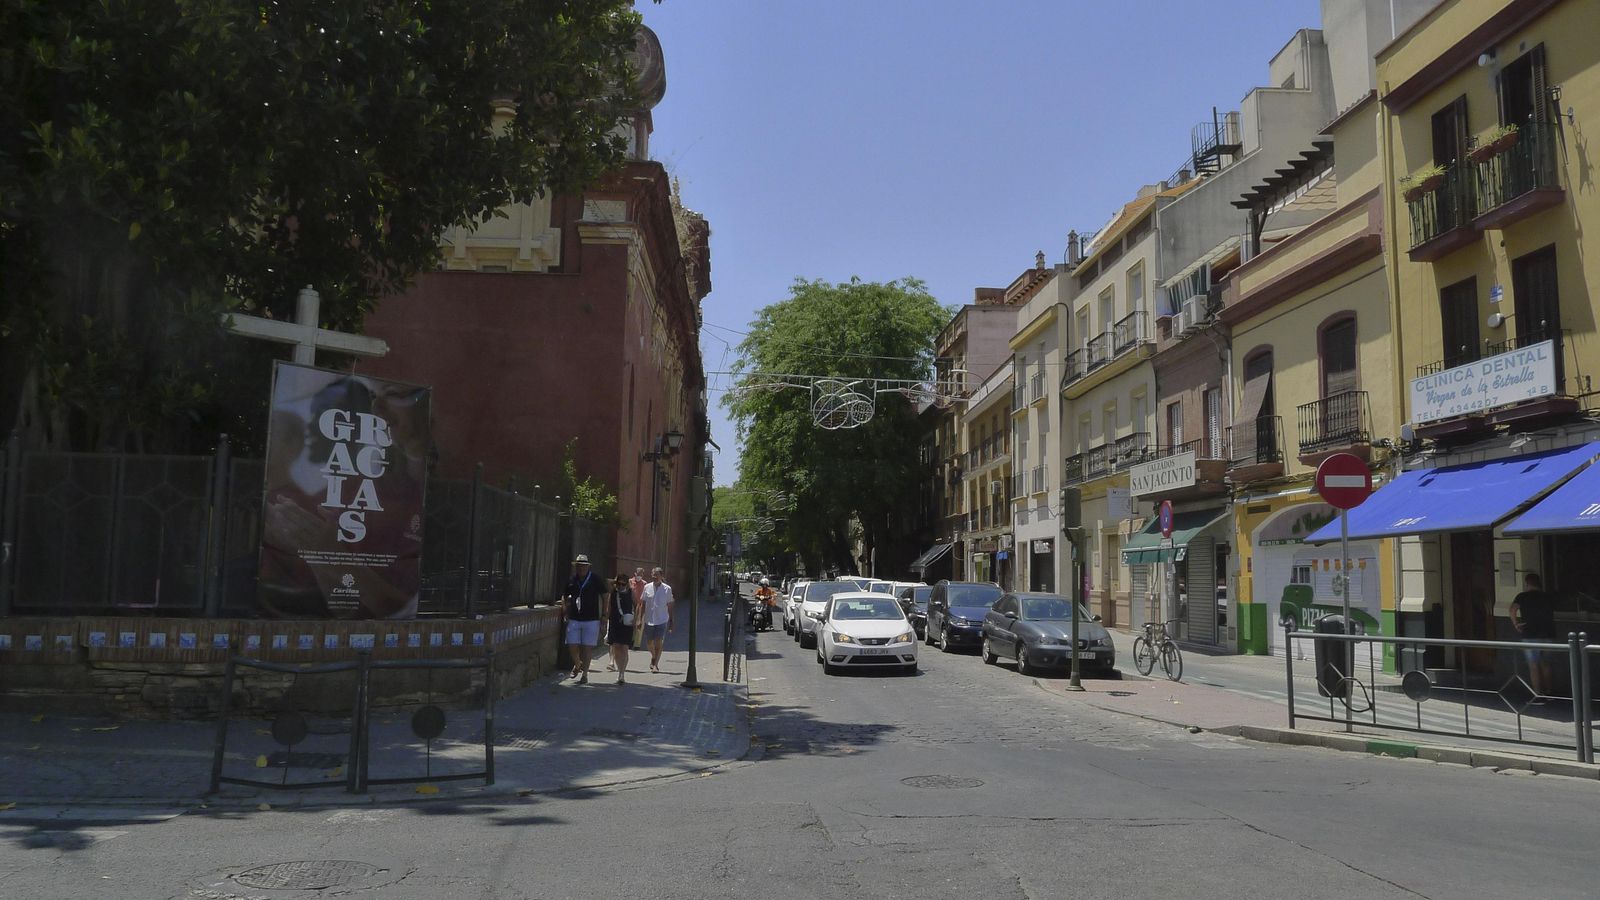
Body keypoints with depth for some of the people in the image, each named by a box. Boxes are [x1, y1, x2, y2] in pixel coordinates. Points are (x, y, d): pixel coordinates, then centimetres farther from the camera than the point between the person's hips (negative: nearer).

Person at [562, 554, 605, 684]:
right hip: (574, 619, 3)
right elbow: (564, 596, 21)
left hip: (591, 620, -3)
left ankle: (584, 674, 8)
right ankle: (577, 664, 30)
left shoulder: (596, 580, -3)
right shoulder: (571, 581, 5)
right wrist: (565, 608, 6)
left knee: (587, 647, -1)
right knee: (571, 645, 0)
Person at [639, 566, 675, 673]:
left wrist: (671, 621, 4)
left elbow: (669, 606, 3)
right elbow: (642, 604, 8)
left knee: (659, 642, -9)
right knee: (649, 642, 13)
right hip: (649, 619, 2)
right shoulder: (647, 587, 1)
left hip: (662, 620, -2)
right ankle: (654, 657, 41)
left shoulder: (667, 589, -3)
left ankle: (655, 664, -2)